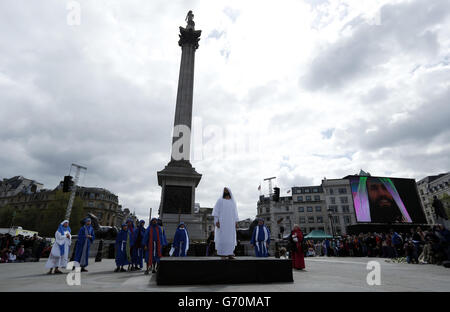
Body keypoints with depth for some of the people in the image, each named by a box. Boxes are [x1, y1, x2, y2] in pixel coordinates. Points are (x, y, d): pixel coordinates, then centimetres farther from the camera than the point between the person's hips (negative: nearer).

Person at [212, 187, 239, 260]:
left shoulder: (233, 201, 14)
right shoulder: (220, 200, 1)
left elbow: (235, 212, 14)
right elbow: (216, 211, -4)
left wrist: (236, 222, 4)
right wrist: (216, 221, -15)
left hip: (231, 223, 4)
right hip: (222, 222, -4)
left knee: (231, 238, 0)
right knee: (222, 238, -7)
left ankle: (230, 254, 8)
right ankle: (222, 254, 0)